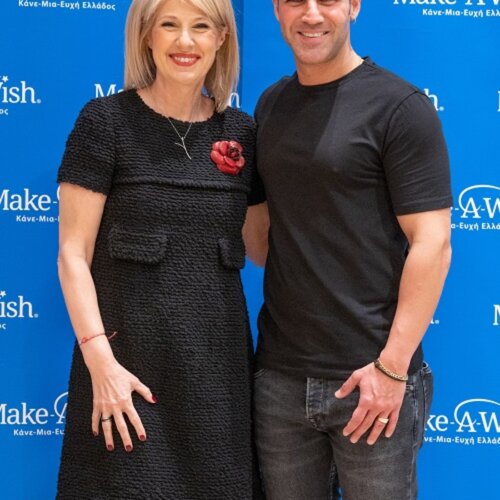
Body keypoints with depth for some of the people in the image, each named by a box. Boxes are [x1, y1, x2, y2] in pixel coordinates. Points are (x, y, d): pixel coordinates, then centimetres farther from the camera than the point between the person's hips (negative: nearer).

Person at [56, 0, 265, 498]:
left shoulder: (242, 133, 7)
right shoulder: (106, 121, -5)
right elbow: (73, 253, -7)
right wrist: (99, 358, -15)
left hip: (218, 358, 4)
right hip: (128, 356, -4)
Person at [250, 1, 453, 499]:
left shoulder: (399, 106, -8)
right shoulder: (270, 106, 10)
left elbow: (431, 244, -12)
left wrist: (392, 367, -16)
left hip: (370, 378, -5)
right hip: (279, 374, 5)